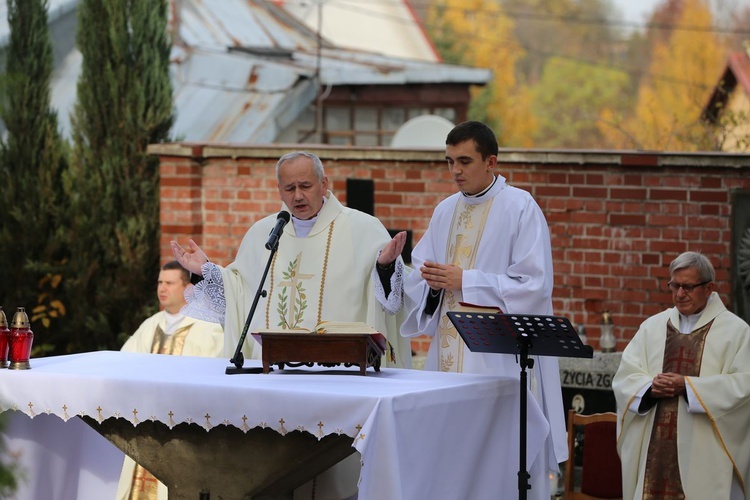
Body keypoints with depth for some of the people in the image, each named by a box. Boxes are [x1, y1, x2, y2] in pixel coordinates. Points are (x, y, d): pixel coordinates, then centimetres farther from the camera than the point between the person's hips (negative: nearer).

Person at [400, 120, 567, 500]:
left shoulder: (520, 208, -6)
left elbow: (534, 285, -12)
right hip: (448, 354, 6)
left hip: (498, 359, -6)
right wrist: (432, 282, -7)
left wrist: (464, 280, -15)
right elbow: (416, 279, 17)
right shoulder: (445, 211, 14)